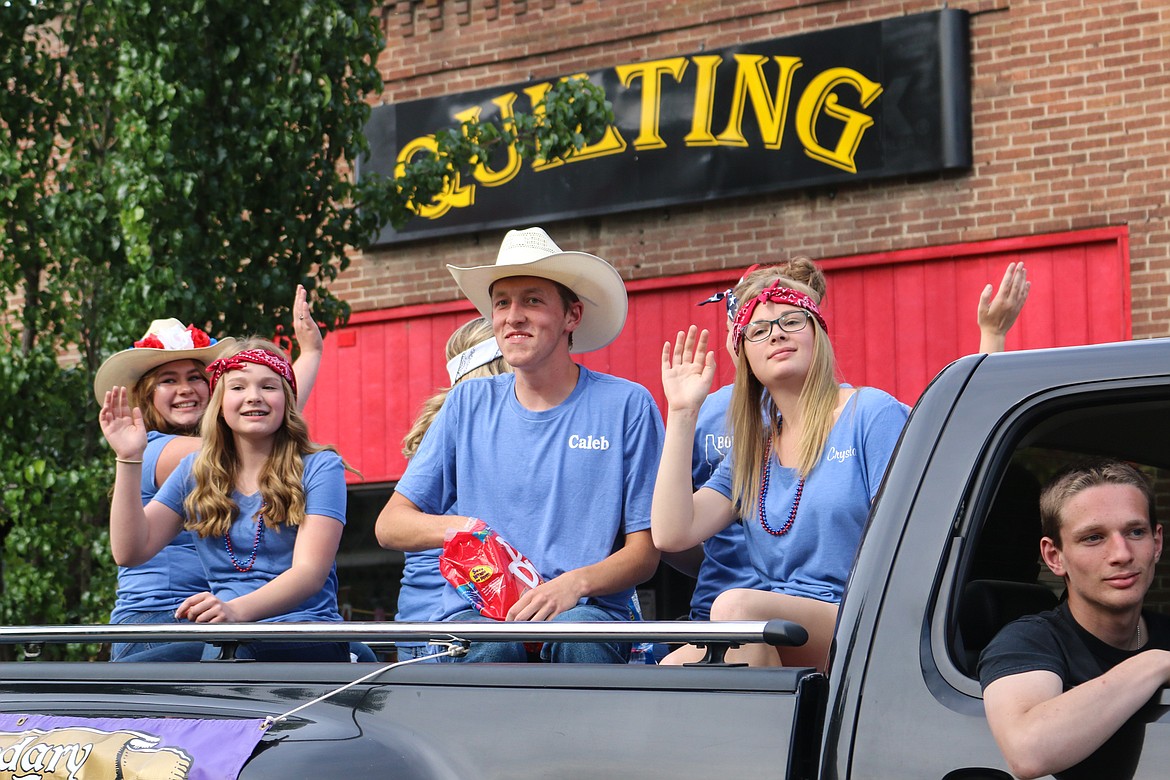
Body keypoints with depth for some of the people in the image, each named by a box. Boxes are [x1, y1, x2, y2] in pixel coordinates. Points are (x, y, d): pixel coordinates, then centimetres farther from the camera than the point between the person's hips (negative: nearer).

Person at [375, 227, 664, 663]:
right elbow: (390, 525, 13)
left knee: (575, 635, -37)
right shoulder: (469, 404, 13)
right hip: (475, 612, 1)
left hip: (586, 612, -1)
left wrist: (576, 582, -17)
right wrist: (453, 527, -9)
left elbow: (644, 551, 4)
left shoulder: (627, 406, 5)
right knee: (491, 644, -35)